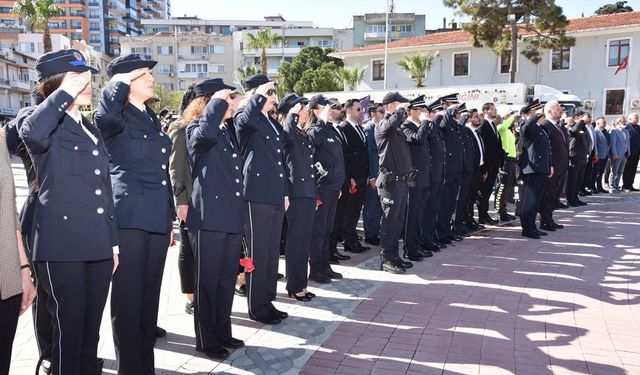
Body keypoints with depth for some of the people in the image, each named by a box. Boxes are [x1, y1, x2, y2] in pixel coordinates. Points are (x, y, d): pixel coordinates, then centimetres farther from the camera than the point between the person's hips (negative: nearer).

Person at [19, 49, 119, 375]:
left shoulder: (92, 130, 18)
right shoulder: (47, 125, -2)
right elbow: (30, 133, -30)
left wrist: (113, 241, 17)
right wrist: (66, 92, -19)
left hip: (98, 246, 6)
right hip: (61, 246, -6)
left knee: (90, 332, 13)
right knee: (68, 332, 1)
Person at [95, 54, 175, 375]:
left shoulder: (151, 118, 17)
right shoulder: (118, 117, -4)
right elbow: (103, 118, -32)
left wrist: (169, 217, 19)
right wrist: (120, 83, -16)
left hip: (156, 217, 7)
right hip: (129, 216, -7)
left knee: (150, 296, 14)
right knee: (128, 299, 1)